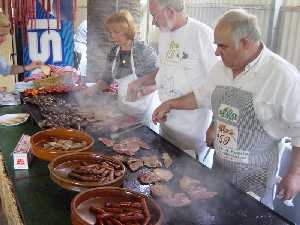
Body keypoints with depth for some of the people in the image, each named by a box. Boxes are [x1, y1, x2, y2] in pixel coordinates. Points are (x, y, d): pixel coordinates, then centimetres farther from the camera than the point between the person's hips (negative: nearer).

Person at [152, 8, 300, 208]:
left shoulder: (283, 76, -21)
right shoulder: (221, 68, -1)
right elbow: (202, 96, 16)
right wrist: (170, 105, 15)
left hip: (255, 177, -5)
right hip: (219, 167, 6)